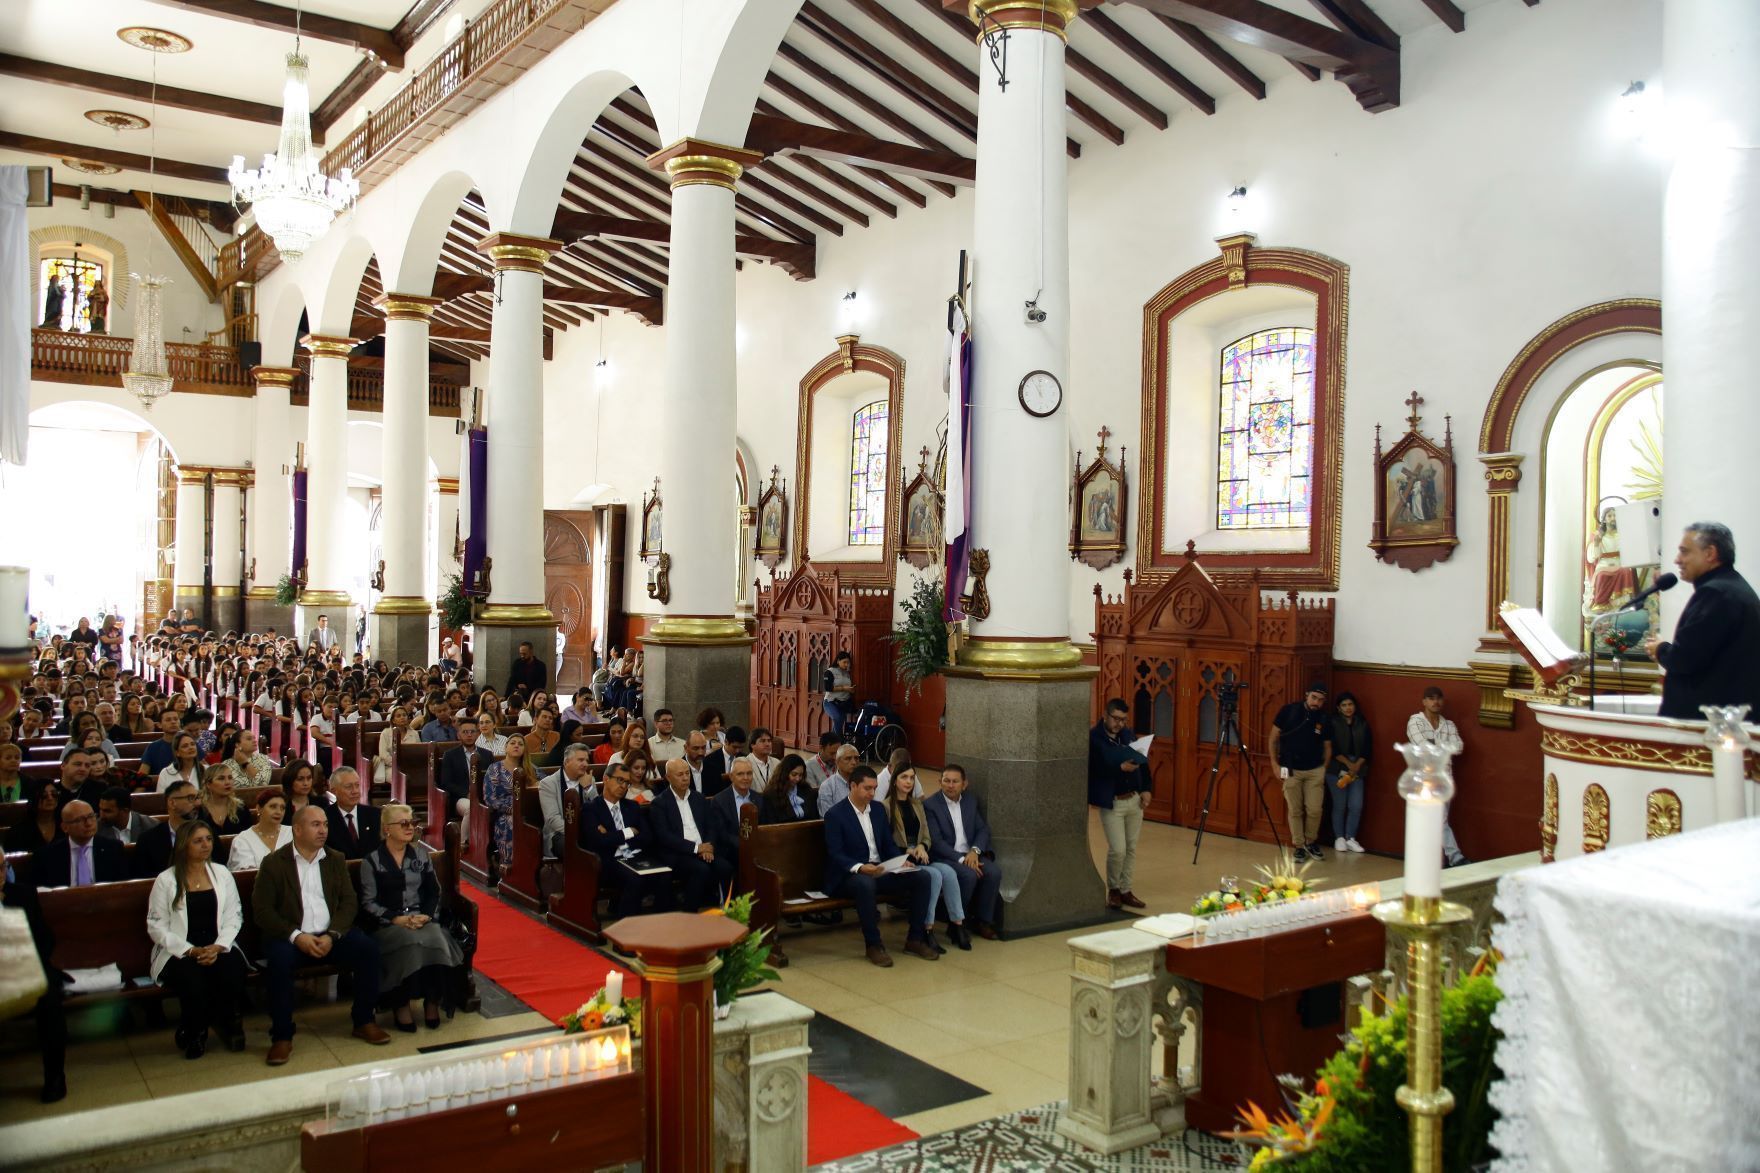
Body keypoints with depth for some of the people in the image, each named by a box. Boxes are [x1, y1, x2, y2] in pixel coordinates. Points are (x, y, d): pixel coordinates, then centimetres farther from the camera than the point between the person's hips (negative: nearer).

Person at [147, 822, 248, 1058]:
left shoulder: (222, 874, 11)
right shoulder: (166, 880, 3)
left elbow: (234, 917, 7)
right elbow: (156, 926, -2)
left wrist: (218, 947, -12)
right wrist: (191, 951, -13)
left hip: (218, 948, 2)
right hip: (179, 953, -2)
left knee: (233, 969, -31)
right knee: (192, 978, -34)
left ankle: (228, 1023, -2)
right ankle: (194, 1032, -3)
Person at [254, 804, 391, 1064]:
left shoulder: (336, 860, 13)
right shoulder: (274, 863, 2)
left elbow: (349, 902, 7)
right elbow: (262, 909, -6)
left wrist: (332, 935, -12)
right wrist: (296, 936, -18)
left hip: (331, 935, 3)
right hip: (291, 937, -3)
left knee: (368, 947, -21)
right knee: (280, 960, -34)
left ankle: (364, 1022, -6)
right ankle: (282, 1037, -19)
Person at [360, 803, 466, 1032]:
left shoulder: (421, 854, 15)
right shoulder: (372, 860, 4)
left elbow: (433, 891, 12)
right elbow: (369, 902, -3)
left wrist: (426, 915, -8)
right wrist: (397, 919, -16)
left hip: (422, 918, 3)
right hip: (387, 924, -3)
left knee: (435, 940, -31)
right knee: (412, 942, -35)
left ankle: (433, 1001, -14)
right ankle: (402, 1004, -17)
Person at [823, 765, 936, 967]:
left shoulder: (878, 809, 12)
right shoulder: (835, 815, -8)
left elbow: (889, 844, 15)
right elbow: (835, 855, -15)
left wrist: (902, 862, -6)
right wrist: (860, 868, -32)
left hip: (880, 871, 7)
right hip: (849, 875, -6)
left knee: (922, 877, -12)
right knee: (865, 883, -41)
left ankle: (914, 939, -4)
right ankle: (873, 945, -25)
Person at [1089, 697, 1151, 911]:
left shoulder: (1127, 734, 8)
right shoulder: (1093, 738, -11)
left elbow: (1143, 762, 14)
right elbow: (1092, 771, -20)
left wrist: (1145, 789, 3)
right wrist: (1120, 768, -26)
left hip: (1134, 800, 6)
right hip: (1111, 803, -6)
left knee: (1131, 849, 10)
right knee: (1117, 850, -9)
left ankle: (1125, 890, 21)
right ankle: (1113, 889, 12)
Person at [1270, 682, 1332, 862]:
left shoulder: (1324, 720, -3)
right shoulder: (1288, 711, -9)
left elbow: (1327, 747, 9)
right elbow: (1274, 738, -1)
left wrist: (1324, 769, 3)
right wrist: (1275, 764, -2)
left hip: (1315, 771, 1)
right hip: (1291, 770, -1)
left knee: (1314, 810, 0)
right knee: (1295, 810, 3)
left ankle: (1311, 842, 22)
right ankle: (1299, 846, 15)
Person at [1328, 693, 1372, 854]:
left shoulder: (1362, 723, 8)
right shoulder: (1333, 723, -4)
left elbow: (1368, 747, 7)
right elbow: (1332, 748, -7)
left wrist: (1357, 765, -5)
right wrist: (1348, 764, -10)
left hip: (1357, 769, 3)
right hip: (1337, 769, -3)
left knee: (1356, 805, -2)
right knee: (1339, 805, -1)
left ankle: (1350, 838, 9)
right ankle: (1339, 838, 10)